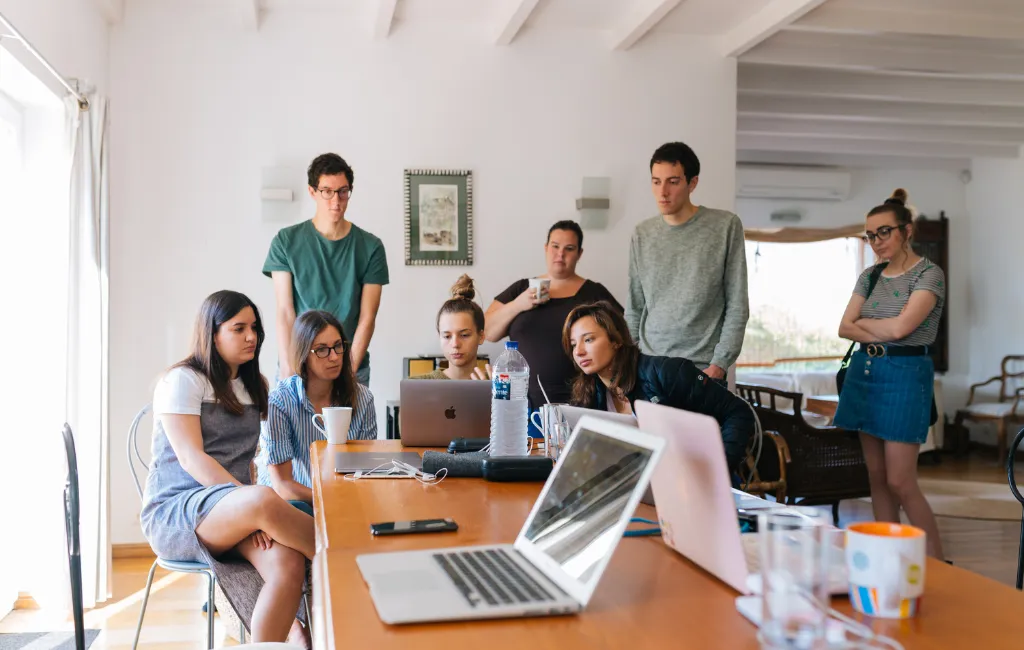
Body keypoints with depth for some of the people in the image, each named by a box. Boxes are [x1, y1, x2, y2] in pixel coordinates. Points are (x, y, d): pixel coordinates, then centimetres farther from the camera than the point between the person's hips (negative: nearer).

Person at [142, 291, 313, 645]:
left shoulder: (255, 386, 17)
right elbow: (190, 457, -14)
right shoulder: (183, 380, -3)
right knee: (265, 500, -38)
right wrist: (255, 504, -25)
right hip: (174, 513, -6)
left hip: (233, 514, 6)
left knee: (289, 565, -29)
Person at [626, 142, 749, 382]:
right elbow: (634, 309, 11)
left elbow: (737, 306, -4)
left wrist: (719, 364, -10)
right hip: (648, 366, 3)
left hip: (703, 369, -3)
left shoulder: (726, 226, -3)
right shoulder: (642, 235, 7)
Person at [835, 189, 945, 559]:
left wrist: (863, 322, -2)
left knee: (900, 482, -8)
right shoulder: (869, 276, 12)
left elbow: (900, 327, -19)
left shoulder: (929, 274, -7)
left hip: (905, 375, -6)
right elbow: (845, 328, 4)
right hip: (864, 372, 7)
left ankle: (937, 564, 6)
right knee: (876, 477, 9)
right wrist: (881, 334, -12)